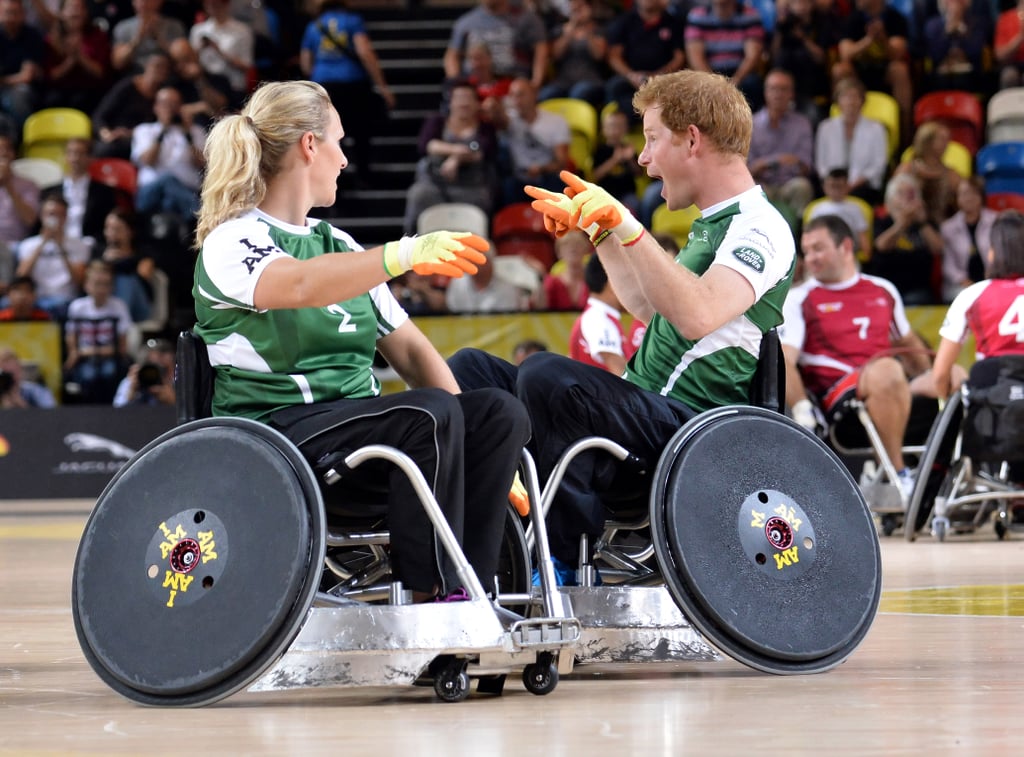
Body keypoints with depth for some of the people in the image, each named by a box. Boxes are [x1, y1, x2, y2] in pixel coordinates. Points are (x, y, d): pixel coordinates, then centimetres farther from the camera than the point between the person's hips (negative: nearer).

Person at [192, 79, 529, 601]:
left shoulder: (337, 243, 25)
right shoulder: (230, 244, -2)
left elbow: (407, 346, 20)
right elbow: (299, 285, -26)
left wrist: (484, 455, 6)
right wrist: (404, 255, -38)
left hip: (359, 429, 8)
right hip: (276, 429, -8)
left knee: (499, 412, -16)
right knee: (428, 413, -31)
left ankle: (465, 588, -24)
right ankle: (427, 594, -27)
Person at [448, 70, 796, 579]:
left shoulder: (760, 228, -11)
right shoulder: (712, 225, 21)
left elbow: (697, 316, -30)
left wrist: (628, 227, -31)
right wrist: (600, 229, 33)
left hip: (683, 429, -11)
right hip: (644, 410, 11)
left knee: (546, 374, -34)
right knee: (469, 368, 9)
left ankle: (570, 565, -23)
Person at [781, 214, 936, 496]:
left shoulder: (883, 291, 24)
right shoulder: (800, 299, 10)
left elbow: (908, 344, 35)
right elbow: (784, 362, -1)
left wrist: (931, 377, 17)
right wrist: (801, 407, -18)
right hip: (833, 396, -5)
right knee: (886, 370, -37)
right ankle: (898, 474, -31)